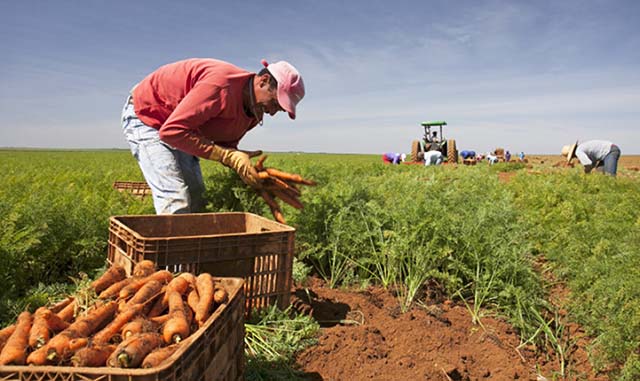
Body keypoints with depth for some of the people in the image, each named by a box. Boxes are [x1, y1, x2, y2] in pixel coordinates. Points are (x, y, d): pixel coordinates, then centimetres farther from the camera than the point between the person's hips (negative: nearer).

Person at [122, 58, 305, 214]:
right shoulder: (220, 84, -35)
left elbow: (225, 145, 1)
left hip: (178, 128, 9)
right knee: (175, 202, -20)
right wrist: (228, 156, -35)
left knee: (197, 200, 4)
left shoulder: (253, 111, -7)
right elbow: (172, 130, -36)